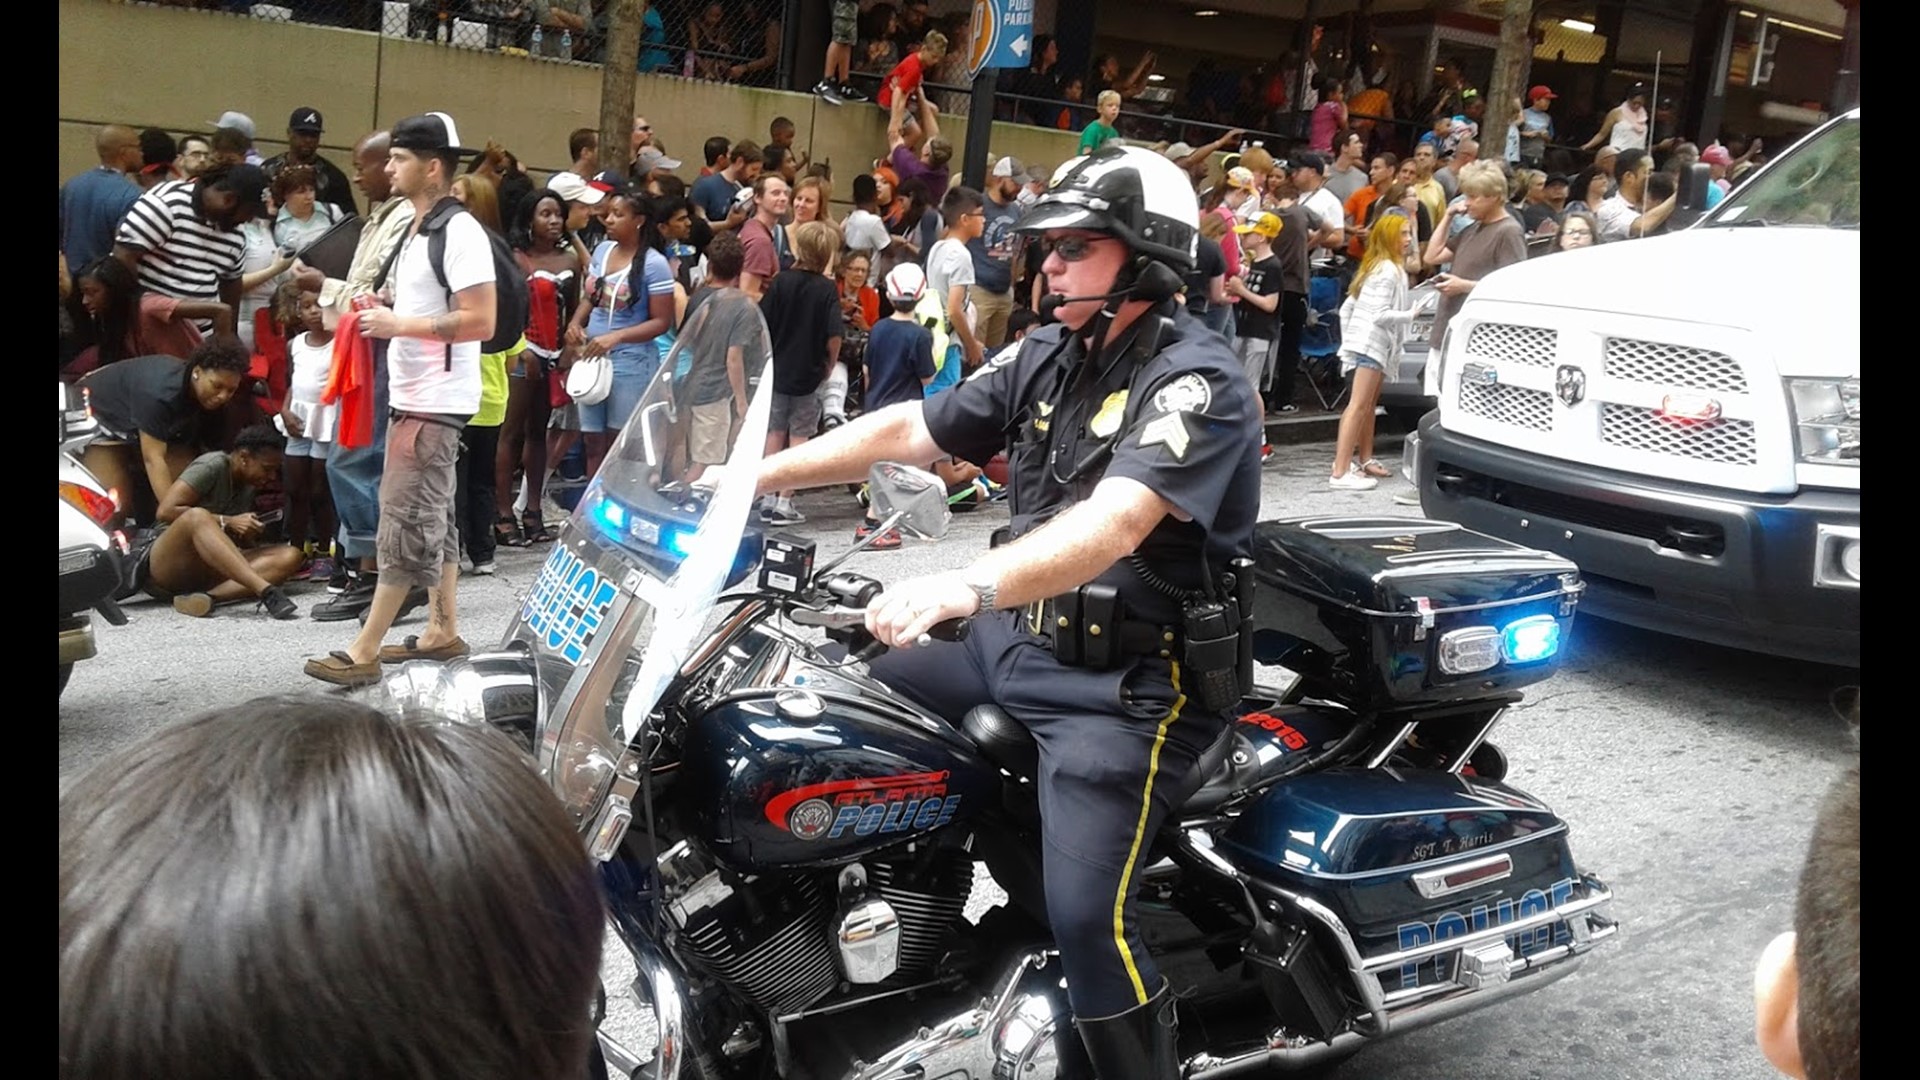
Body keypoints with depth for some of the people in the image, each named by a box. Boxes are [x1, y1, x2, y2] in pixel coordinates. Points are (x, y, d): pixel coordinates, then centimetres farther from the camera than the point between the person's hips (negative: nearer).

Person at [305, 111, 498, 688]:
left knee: (404, 521, -7)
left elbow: (479, 321, -21)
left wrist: (397, 326, -19)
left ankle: (364, 651, -4)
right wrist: (384, 317, 7)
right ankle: (443, 631, 23)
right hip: (412, 396, 10)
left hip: (436, 402, -10)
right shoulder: (417, 229, 16)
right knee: (432, 517, 14)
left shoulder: (460, 231, -15)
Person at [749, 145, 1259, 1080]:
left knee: (1087, 918, -22)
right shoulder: (1050, 355, 9)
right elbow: (911, 428, 11)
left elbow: (1112, 525, -33)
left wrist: (964, 587, -47)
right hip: (1020, 640, 8)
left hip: (1131, 679, -8)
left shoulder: (1196, 378, -17)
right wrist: (757, 473, 6)